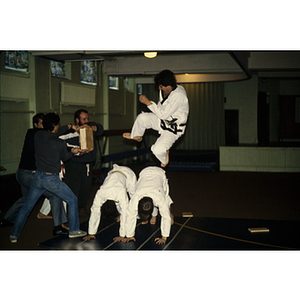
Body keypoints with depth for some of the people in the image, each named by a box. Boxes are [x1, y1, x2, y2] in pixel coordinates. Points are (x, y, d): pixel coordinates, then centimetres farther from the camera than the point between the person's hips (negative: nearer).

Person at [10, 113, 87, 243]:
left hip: (38, 177, 5)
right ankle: (74, 230, 19)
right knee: (72, 200, 14)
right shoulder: (60, 143, -14)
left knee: (27, 206, 18)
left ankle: (14, 235, 22)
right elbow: (64, 158, 5)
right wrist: (73, 152, 24)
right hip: (52, 179, -4)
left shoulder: (37, 136, -3)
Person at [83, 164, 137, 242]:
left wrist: (122, 236, -41)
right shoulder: (100, 194, -36)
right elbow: (95, 212, -28)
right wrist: (91, 233, -25)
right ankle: (121, 214, 25)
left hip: (127, 173, -3)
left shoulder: (121, 194, -47)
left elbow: (124, 214, -43)